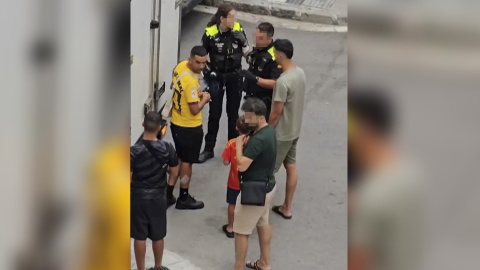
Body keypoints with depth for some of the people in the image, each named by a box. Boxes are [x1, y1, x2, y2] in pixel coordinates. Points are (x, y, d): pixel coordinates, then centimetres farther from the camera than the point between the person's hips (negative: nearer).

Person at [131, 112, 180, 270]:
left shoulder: (134, 151, -19)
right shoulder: (167, 148, -13)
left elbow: (128, 179, -16)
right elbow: (175, 173, -2)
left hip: (138, 197, -2)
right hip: (158, 197, 2)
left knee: (139, 237, 10)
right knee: (158, 235, 18)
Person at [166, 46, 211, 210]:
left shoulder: (180, 66, -3)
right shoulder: (191, 81, -30)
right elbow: (195, 110, -27)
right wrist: (204, 99, -8)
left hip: (176, 123, 9)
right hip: (190, 128, -9)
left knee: (178, 159, 21)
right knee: (187, 162, 8)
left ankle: (168, 195, 27)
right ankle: (183, 198, 22)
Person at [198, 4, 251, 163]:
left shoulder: (238, 30, -10)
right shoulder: (210, 33, -15)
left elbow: (246, 53, -2)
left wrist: (243, 41, -20)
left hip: (234, 76, 2)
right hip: (216, 76, -2)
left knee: (233, 113, 12)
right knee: (214, 114, 4)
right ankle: (209, 149, 16)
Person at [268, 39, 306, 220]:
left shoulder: (283, 81, -27)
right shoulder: (300, 73, 0)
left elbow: (276, 112, -22)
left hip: (281, 133, -9)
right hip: (295, 130, 9)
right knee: (291, 167, 15)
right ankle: (287, 208, 25)